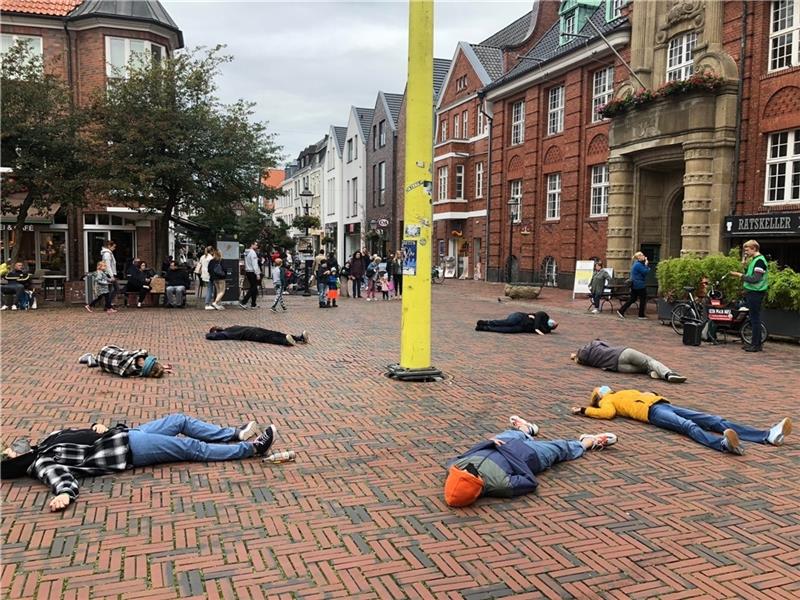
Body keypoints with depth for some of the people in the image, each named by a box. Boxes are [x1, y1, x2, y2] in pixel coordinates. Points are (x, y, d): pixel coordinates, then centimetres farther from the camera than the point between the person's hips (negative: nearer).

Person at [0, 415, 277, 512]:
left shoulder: (45, 443, 16)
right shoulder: (41, 463, -9)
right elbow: (61, 476, -27)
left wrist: (97, 427, 3)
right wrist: (64, 494, -49)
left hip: (124, 434, 9)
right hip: (128, 449, -9)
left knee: (181, 420, 7)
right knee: (192, 447, -11)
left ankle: (233, 435, 17)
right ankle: (252, 448, -5)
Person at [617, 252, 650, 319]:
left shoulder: (636, 264, 16)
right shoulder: (639, 265, -17)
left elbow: (644, 272, 18)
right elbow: (645, 272, -20)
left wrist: (645, 263, 7)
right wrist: (646, 265, -7)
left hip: (634, 285, 10)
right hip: (640, 285, -10)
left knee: (632, 299, 10)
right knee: (643, 299, 3)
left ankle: (621, 311, 3)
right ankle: (641, 315, 10)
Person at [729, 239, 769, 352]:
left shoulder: (759, 260, -14)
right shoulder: (754, 260, 16)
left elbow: (755, 278, -22)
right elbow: (749, 275, 15)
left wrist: (740, 275, -17)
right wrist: (745, 265, 4)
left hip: (756, 293, -10)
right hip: (751, 292, 10)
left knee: (755, 318, -6)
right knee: (754, 318, 14)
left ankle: (756, 344, -3)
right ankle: (757, 342, 21)